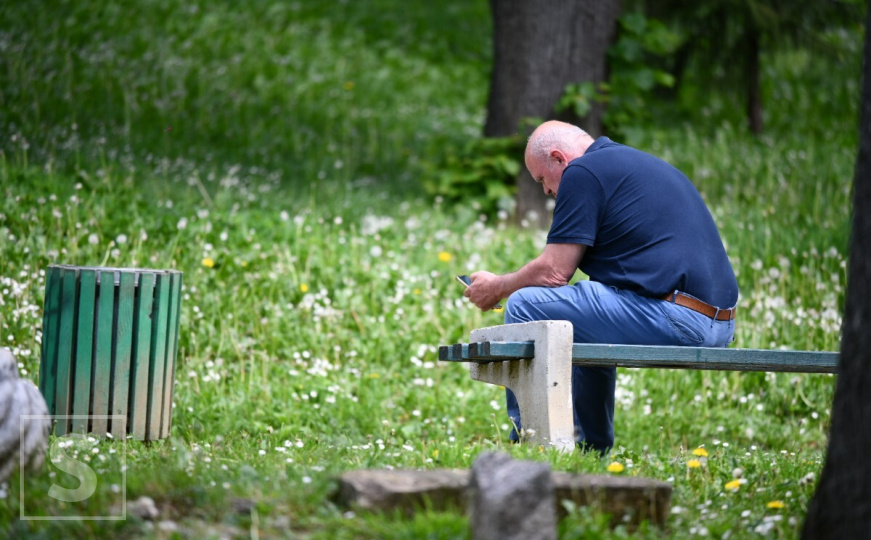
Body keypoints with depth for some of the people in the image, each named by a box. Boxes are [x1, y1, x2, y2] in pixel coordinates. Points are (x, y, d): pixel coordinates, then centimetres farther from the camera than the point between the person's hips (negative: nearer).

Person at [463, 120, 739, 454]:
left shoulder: (583, 173, -3)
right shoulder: (642, 164, 27)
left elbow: (555, 271, -6)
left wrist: (498, 288, 12)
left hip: (673, 320, -10)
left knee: (525, 306, -3)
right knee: (587, 325, 33)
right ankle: (590, 450, 35)